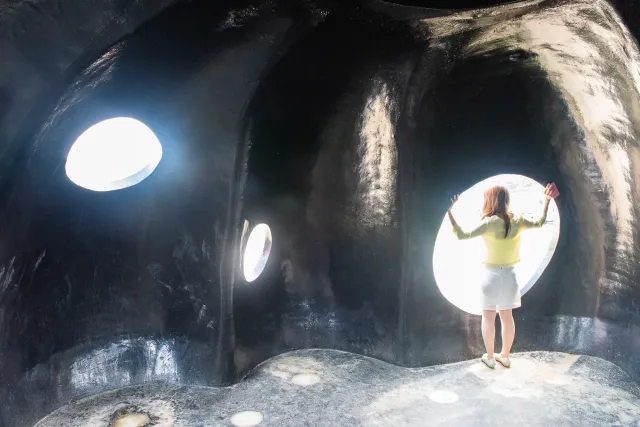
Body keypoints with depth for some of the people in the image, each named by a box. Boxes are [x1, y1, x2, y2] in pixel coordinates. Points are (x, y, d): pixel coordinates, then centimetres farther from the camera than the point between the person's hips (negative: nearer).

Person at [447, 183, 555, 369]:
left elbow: (462, 235, -28)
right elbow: (539, 223, 16)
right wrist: (547, 200, 23)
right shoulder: (517, 221, -3)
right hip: (509, 274, 5)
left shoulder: (490, 222, -20)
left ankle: (489, 357, 17)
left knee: (488, 317, 8)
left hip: (492, 275, -5)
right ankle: (504, 356, 27)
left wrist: (449, 212, -29)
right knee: (507, 316, 15)